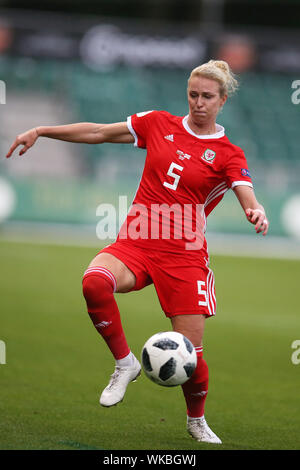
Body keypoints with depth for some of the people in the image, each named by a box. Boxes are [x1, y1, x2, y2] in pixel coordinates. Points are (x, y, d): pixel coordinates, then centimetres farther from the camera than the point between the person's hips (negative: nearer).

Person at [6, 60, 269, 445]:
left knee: (191, 352, -5)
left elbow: (248, 199, -13)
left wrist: (256, 213, -38)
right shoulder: (159, 124, 9)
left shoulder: (228, 155, 1)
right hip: (136, 242, 2)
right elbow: (98, 132, 14)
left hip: (184, 254, -2)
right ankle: (125, 363, -12)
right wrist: (40, 131, 10)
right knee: (95, 281, -33)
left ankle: (197, 421, 26)